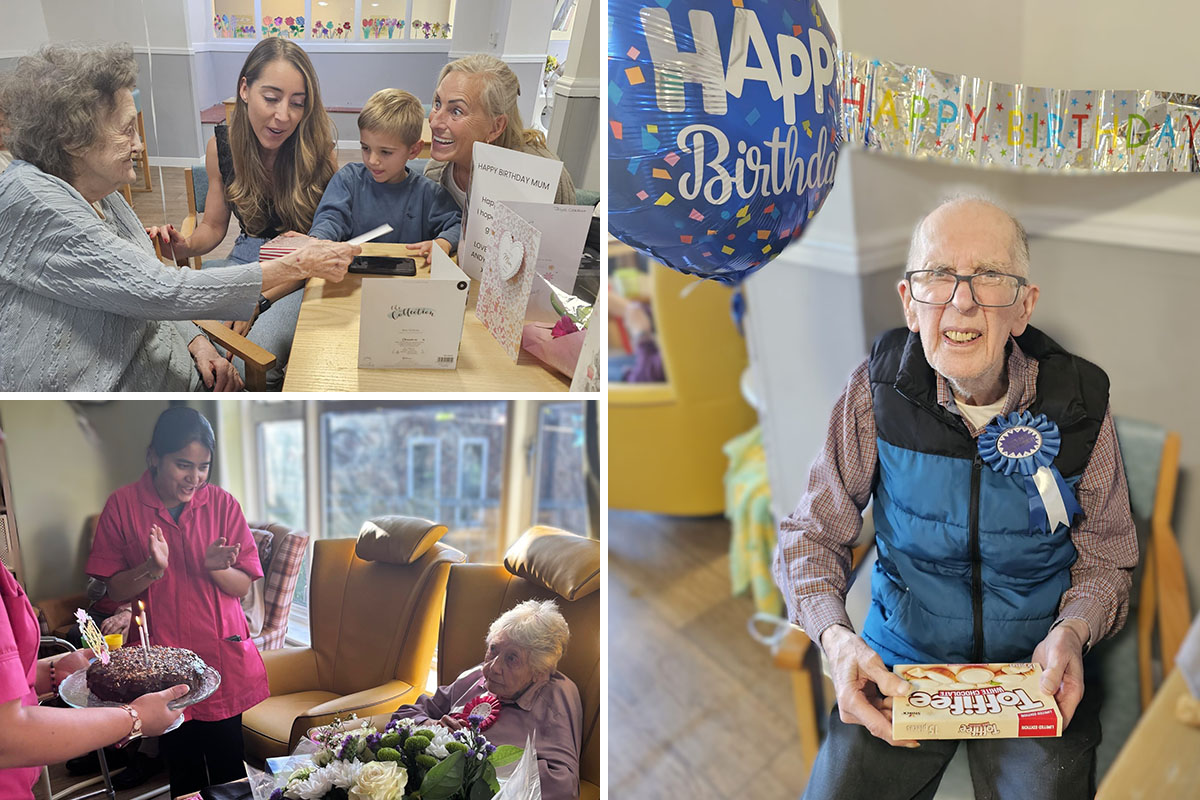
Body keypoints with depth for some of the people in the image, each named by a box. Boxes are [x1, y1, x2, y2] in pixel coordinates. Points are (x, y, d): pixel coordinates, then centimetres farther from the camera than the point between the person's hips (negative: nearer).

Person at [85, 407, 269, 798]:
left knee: (228, 766, 9)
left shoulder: (222, 504, -2)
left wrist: (216, 568, -20)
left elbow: (242, 587, 0)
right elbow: (115, 590, -2)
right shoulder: (122, 506, -5)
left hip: (223, 659, 1)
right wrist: (152, 568, -21)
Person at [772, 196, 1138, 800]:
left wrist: (1073, 630, -20)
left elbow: (1105, 559, 2)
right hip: (898, 666, 0)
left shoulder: (1078, 404, -10)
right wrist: (835, 636, -22)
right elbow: (811, 534, -3)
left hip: (1034, 672, 0)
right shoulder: (877, 389, -10)